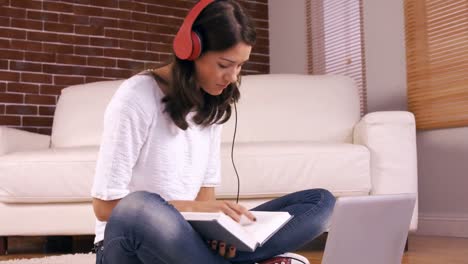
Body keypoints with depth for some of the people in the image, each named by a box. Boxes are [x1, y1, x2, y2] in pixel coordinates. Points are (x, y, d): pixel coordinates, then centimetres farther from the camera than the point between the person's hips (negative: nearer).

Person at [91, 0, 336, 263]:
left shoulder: (212, 104, 4)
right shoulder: (137, 97, -15)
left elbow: (206, 189, 7)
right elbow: (105, 206, -15)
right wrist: (192, 208, -23)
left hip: (182, 240, 6)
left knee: (320, 201, -7)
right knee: (139, 210, -43)